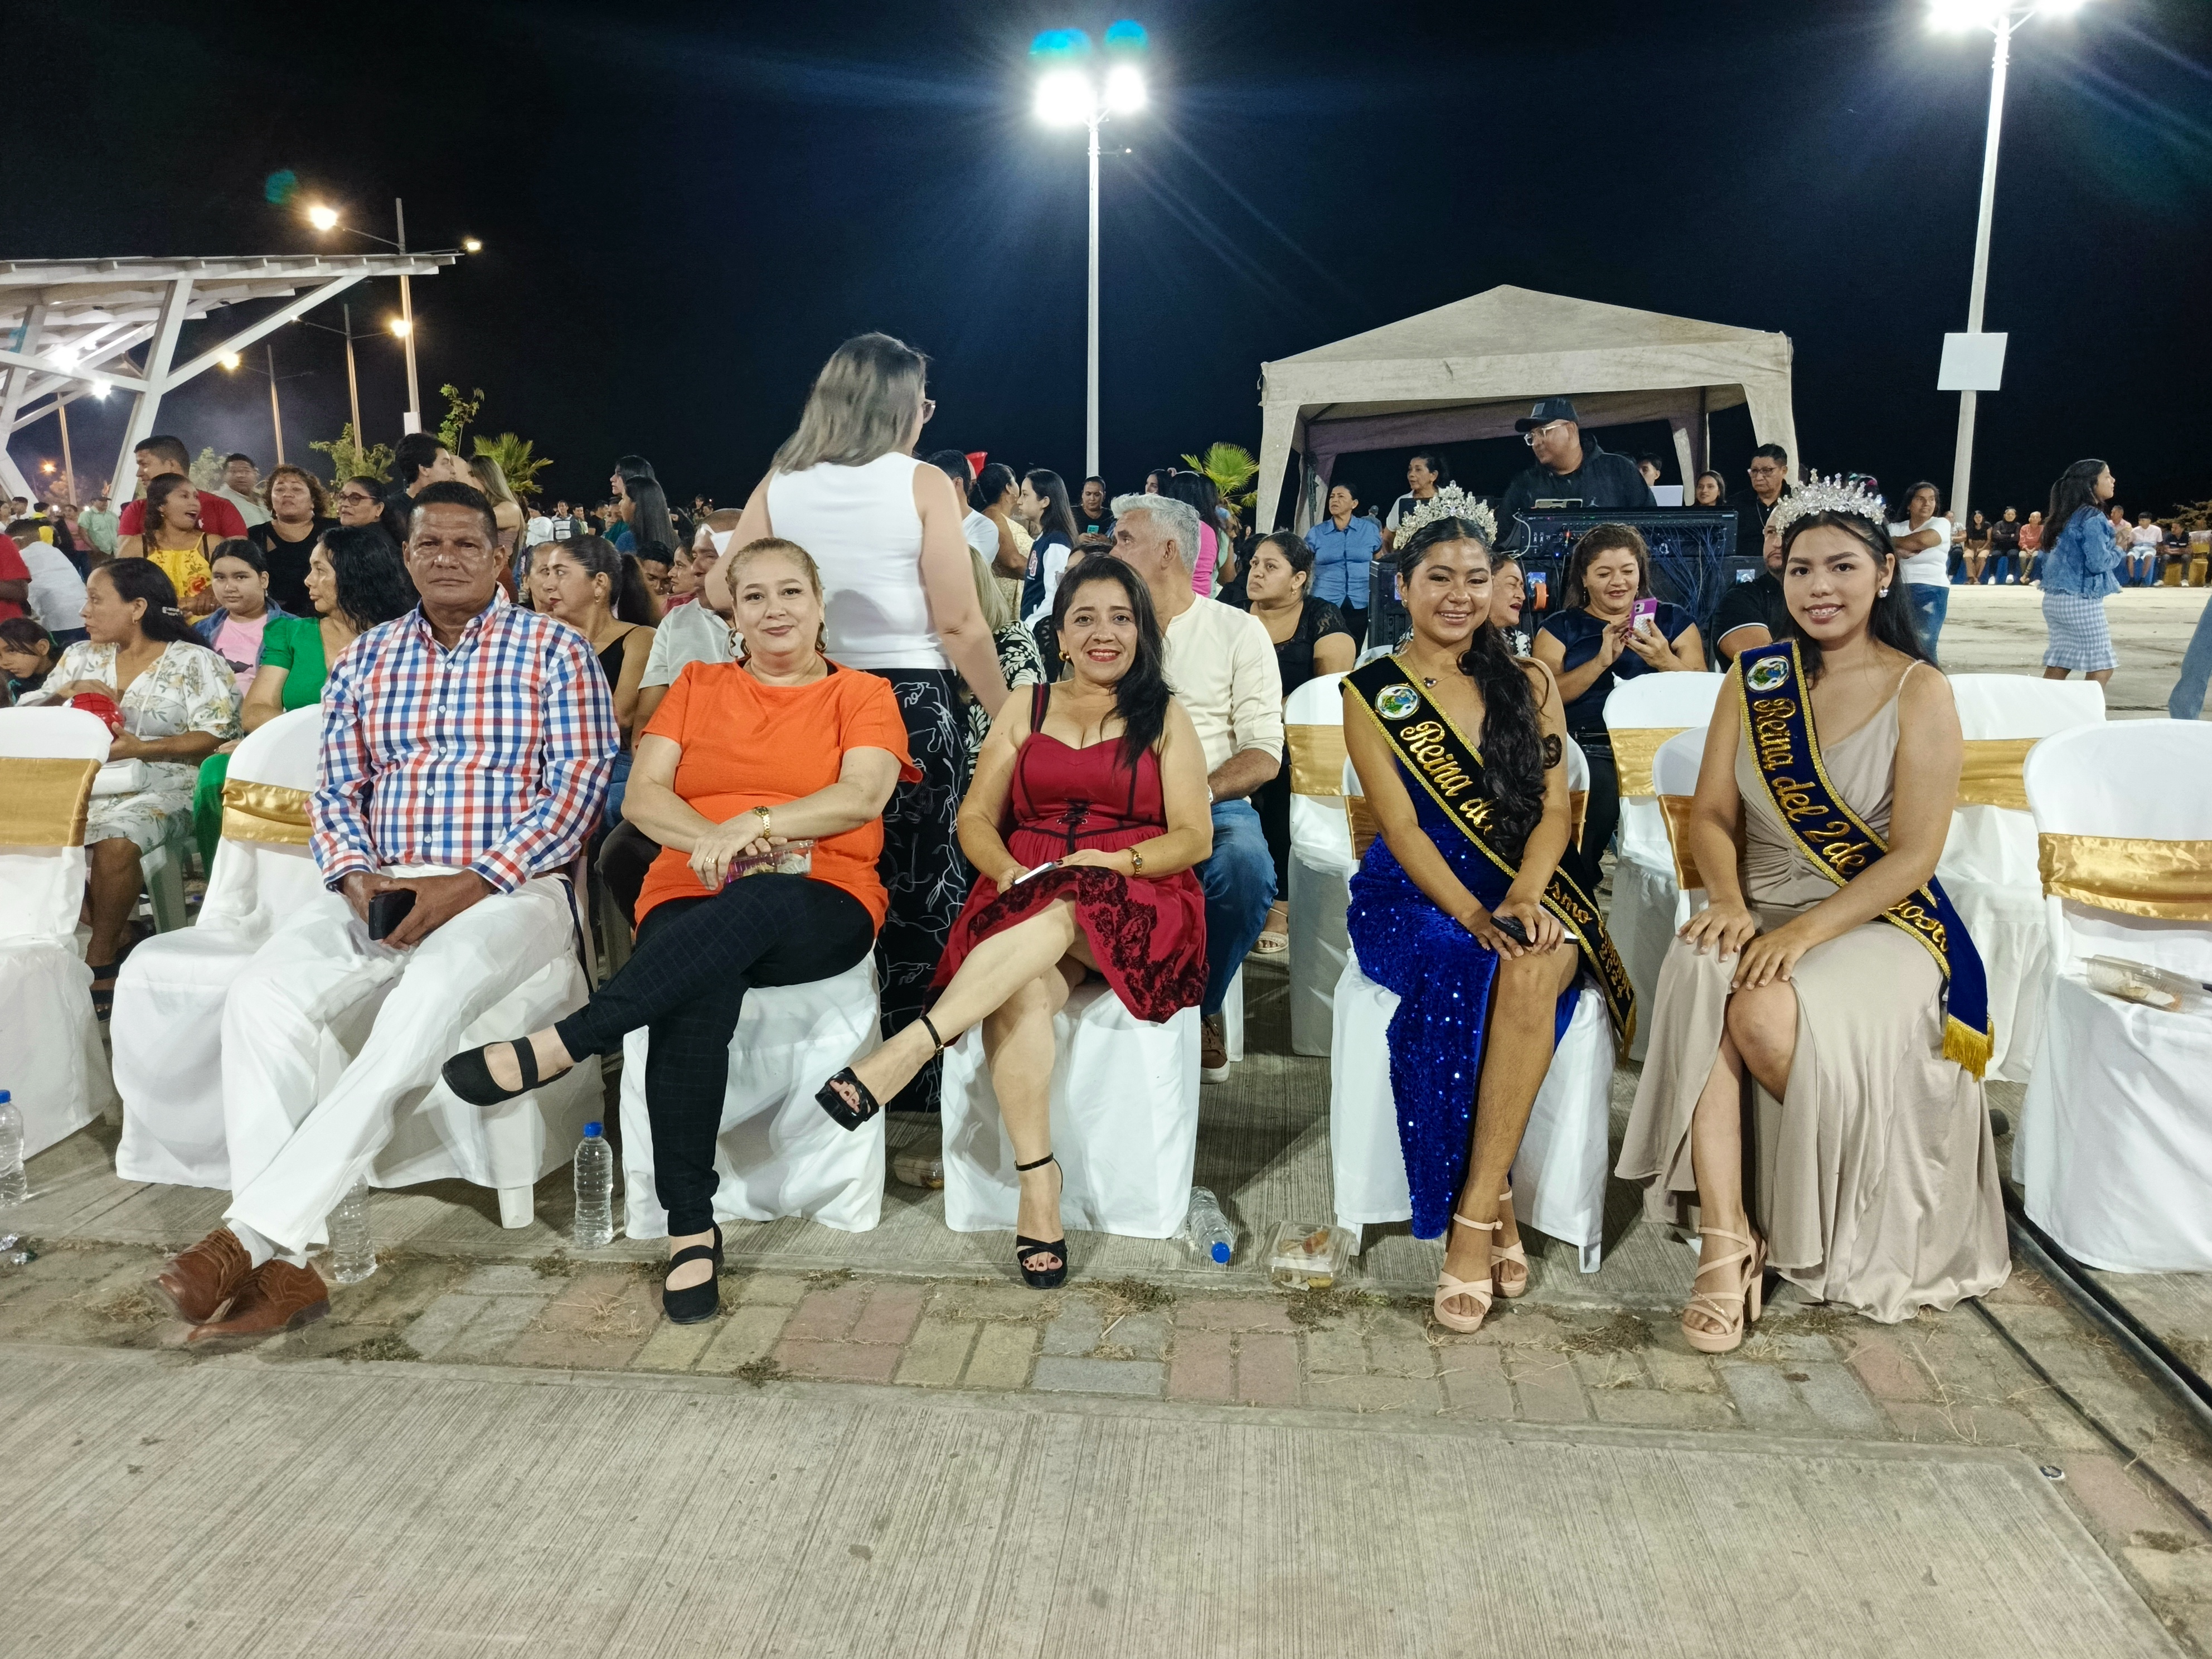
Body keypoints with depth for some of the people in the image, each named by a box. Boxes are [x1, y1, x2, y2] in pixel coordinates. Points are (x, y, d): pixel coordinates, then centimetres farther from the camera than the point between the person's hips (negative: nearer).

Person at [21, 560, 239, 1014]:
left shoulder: (194, 662, 0)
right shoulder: (81, 656, 18)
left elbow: (215, 737, -9)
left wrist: (142, 748, -21)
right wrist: (65, 693, -3)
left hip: (158, 786, -5)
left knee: (114, 840, -34)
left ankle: (99, 959, -14)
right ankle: (111, 936, -11)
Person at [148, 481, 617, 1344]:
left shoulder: (556, 650, 4)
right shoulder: (364, 658, 18)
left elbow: (578, 785, -6)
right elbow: (333, 789, 15)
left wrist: (472, 884, -15)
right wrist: (357, 875, -7)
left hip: (510, 887, -4)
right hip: (380, 886, 4)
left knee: (428, 997, -35)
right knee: (263, 994, -24)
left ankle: (252, 1231, -30)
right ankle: (280, 1264, -25)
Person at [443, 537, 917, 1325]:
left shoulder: (863, 695, 14)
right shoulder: (697, 686, 21)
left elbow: (862, 796, -6)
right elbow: (642, 796, 8)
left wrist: (753, 824, -19)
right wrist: (711, 839, -13)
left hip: (820, 909, -1)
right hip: (691, 902, 2)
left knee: (757, 906, -40)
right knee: (698, 993, -35)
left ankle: (558, 1045, -36)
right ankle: (690, 1228, -27)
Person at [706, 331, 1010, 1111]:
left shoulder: (779, 485, 3)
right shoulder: (923, 484, -7)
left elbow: (722, 593, 7)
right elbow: (959, 623, -12)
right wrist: (1007, 714, -3)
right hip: (914, 702, -4)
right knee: (917, 892, 6)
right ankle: (915, 1074, 14)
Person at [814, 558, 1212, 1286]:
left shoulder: (1165, 717, 14)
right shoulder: (1024, 708, 21)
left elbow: (1193, 837, 5)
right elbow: (975, 818, 14)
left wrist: (1118, 861, -13)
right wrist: (1008, 870, -8)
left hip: (1133, 907, -1)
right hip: (1027, 900, 1)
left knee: (1061, 914, -38)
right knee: (1021, 991, -34)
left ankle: (907, 1049, -43)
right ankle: (1038, 1189, -32)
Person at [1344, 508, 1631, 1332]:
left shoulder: (1529, 684, 13)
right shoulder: (1373, 693, 5)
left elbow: (1553, 809, 4)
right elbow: (1400, 826, -4)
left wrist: (1522, 898, -16)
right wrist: (1472, 912, -19)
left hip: (1521, 888, 2)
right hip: (1412, 894, -2)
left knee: (1539, 967, -32)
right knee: (1480, 970, -33)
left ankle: (1474, 1216, -26)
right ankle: (1496, 1207, -17)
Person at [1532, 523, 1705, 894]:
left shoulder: (1673, 621, 19)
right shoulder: (1561, 627, 16)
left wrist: (1665, 662, -10)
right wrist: (1602, 661, -11)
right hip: (1590, 750, -1)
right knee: (1600, 788, -31)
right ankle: (1579, 891, -11)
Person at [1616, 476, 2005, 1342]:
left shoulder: (1919, 693, -3)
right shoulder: (1755, 677, 9)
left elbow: (1913, 856, -9)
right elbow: (1711, 814, 7)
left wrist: (1807, 932, -21)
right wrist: (1728, 899, -13)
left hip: (1877, 920, -3)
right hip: (1760, 914, 3)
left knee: (1770, 1015, -33)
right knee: (1698, 980, -32)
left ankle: (1840, 1238, -3)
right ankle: (1726, 1240, -29)